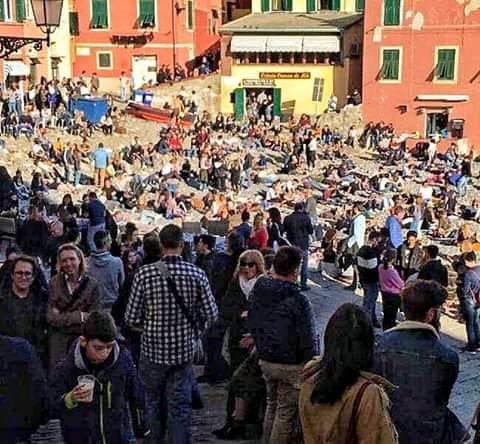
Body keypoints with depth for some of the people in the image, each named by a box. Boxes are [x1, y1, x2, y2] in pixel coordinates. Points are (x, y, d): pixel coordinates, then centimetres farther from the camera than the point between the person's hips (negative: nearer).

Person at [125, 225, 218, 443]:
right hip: (183, 351, 0)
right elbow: (210, 314, -6)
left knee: (155, 402, 20)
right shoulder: (196, 274, -10)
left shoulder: (144, 273, -13)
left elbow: (131, 318, -10)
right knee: (181, 406, 8)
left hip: (153, 349, 0)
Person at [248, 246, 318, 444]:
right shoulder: (297, 300, -23)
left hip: (265, 360, 7)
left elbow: (251, 326, 11)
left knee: (272, 405, 23)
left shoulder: (257, 292, -2)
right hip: (291, 365, -7)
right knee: (286, 413, 6)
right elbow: (308, 340, -19)